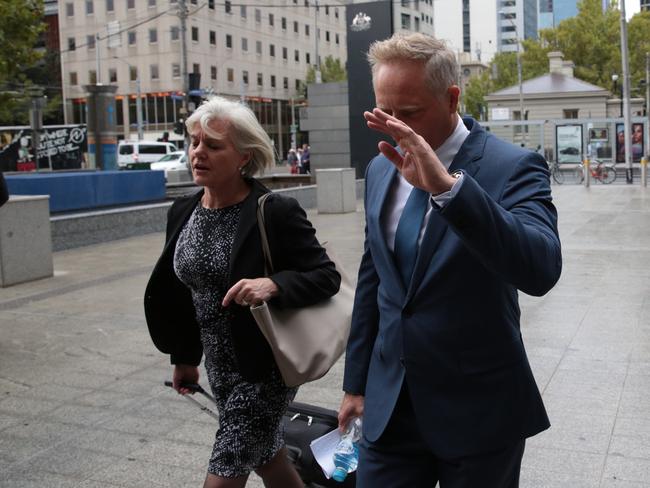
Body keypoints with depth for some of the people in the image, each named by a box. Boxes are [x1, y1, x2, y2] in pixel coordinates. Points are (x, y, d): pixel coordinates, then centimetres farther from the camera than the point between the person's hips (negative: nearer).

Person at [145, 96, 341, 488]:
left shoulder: (276, 212, -17)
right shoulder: (184, 211, 2)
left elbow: (328, 277, -15)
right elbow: (182, 293, 12)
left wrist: (273, 285, -33)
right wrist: (184, 357, 17)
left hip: (266, 365, -6)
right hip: (219, 365, 6)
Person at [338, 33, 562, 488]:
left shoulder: (513, 166, -13)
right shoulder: (381, 169, 4)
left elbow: (540, 269, -31)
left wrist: (447, 186, -40)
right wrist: (357, 381, 14)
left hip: (479, 412, -4)